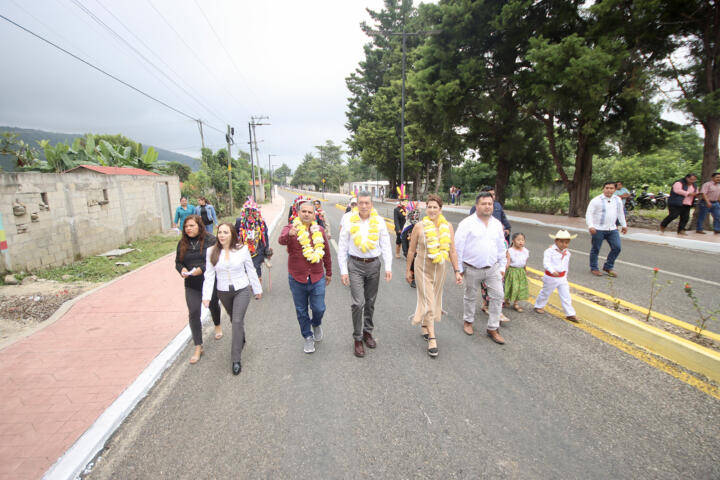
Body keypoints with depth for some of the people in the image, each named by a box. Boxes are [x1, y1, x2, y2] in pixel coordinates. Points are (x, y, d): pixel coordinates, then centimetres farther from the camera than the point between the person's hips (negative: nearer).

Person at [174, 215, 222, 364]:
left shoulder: (210, 240, -13)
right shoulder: (182, 244, 1)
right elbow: (178, 262, 9)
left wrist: (202, 269, -27)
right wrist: (182, 269, -13)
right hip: (192, 286, 3)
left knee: (213, 305, 21)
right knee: (193, 313, -4)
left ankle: (217, 326, 54)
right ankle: (198, 347, 6)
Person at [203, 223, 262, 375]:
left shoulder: (242, 249, -10)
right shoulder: (211, 251, -6)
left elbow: (251, 270, -1)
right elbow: (209, 275, -6)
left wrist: (257, 289, 5)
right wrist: (206, 296, -13)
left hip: (242, 290, -3)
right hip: (223, 292, 3)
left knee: (237, 321, -9)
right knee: (234, 320, 20)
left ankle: (236, 359, 2)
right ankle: (241, 340, 50)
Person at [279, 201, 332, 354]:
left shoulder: (320, 230, 3)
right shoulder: (290, 229, -7)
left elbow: (326, 253, 12)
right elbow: (281, 240, -31)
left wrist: (329, 273, 16)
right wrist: (289, 234, -53)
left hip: (317, 278, 1)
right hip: (297, 279, -1)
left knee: (319, 309, 2)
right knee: (301, 311, 12)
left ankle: (316, 324, 37)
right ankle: (308, 337, 32)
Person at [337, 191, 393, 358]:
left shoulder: (379, 221, 0)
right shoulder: (349, 220, -4)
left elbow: (386, 245, 3)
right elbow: (342, 247, -1)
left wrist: (388, 267, -6)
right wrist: (343, 270, -4)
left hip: (373, 264, 2)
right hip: (355, 265, -2)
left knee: (370, 302, 13)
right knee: (358, 303, -8)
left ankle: (367, 332, 33)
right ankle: (358, 339, 8)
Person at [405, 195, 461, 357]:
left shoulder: (447, 226, -3)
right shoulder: (419, 226, -11)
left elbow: (452, 251, 2)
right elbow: (411, 250, -2)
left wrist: (457, 272, 1)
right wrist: (408, 270, 2)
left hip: (440, 269, 4)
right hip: (422, 268, -4)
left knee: (434, 300, 16)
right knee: (428, 302, -5)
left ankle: (424, 325, 39)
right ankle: (432, 338, 2)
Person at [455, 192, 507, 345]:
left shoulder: (497, 224, 6)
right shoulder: (467, 223, -11)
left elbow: (501, 247, 13)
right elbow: (458, 247, -9)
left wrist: (502, 267, 12)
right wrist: (458, 269, -8)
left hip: (493, 268, 4)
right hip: (472, 269, -4)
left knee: (498, 296, 2)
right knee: (470, 297, 12)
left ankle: (493, 328, 17)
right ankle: (468, 321, 37)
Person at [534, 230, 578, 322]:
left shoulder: (567, 253, 5)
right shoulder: (550, 250, -17)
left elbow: (566, 266, 17)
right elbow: (546, 262, -26)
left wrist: (565, 276, 20)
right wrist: (553, 271, -40)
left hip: (562, 278, 5)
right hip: (551, 277, -5)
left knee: (566, 296, 2)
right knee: (545, 293, 13)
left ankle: (570, 314, 9)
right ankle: (538, 306, 35)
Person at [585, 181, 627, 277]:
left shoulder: (618, 200, 10)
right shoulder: (596, 200, -9)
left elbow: (620, 213, 23)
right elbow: (589, 213, -12)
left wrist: (624, 225, 25)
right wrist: (590, 226, -22)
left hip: (612, 229, 6)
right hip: (598, 229, -5)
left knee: (617, 247, 2)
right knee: (595, 249, 3)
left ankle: (608, 267, 18)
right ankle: (593, 268, 17)